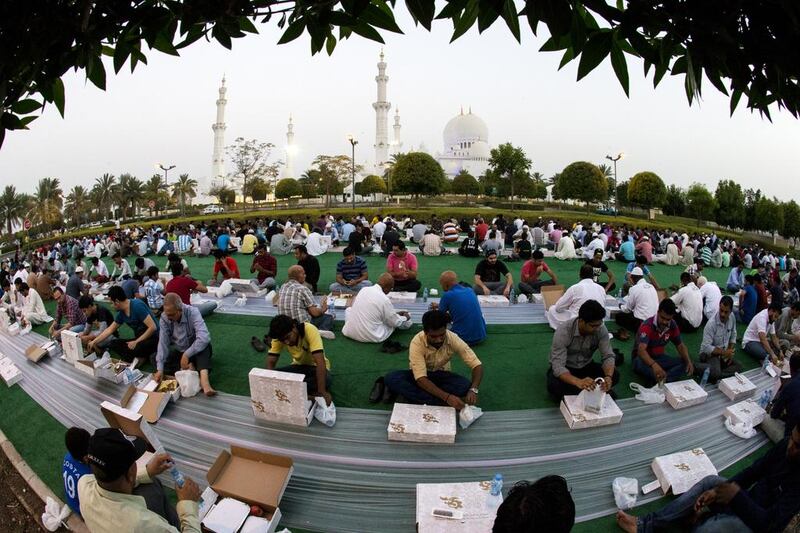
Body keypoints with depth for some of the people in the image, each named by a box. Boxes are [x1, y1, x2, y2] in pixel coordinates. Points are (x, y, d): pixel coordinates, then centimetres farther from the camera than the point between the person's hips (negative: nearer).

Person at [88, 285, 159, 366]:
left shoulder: (137, 306, -20)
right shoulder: (121, 313, 5)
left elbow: (152, 327, -24)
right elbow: (109, 330, 21)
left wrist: (136, 342, -19)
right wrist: (94, 342, 22)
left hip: (153, 339, -9)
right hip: (139, 340, 9)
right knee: (113, 344, -4)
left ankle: (143, 358, -4)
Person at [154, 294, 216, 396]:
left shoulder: (192, 312, -26)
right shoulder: (164, 318, -15)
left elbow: (204, 338, -38)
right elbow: (163, 343, -19)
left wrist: (186, 354, -37)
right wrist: (160, 369, -26)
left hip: (194, 351, -4)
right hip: (178, 351, 4)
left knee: (204, 343, -35)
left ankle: (204, 379, -50)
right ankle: (189, 368, -26)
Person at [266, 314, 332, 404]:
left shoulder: (310, 330, -31)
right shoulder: (280, 336, -18)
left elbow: (320, 362, -38)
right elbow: (270, 362, -15)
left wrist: (322, 392, -44)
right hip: (298, 366, 4)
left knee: (325, 380, -36)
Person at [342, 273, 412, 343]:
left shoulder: (364, 289, 1)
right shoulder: (385, 300, -16)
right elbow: (395, 322, -4)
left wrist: (395, 313, 24)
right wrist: (405, 318, 20)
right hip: (372, 337, -4)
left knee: (349, 309, 31)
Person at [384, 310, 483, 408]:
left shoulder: (453, 339, -23)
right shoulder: (417, 342, -29)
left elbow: (477, 365, -20)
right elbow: (421, 379, -34)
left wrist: (473, 389, -39)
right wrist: (447, 397, -46)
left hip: (441, 375, 1)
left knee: (466, 386, -30)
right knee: (391, 378, -32)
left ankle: (413, 394, -26)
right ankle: (442, 403, -32)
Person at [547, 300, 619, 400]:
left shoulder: (601, 329, -18)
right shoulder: (563, 332, -31)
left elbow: (608, 356, -16)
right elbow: (557, 366, -36)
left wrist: (608, 377, -39)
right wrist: (578, 382, -55)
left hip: (586, 366, 4)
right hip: (565, 369, -4)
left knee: (614, 375, -20)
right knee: (554, 386, -35)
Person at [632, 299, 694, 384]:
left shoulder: (672, 325, -7)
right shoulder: (647, 326, -27)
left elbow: (680, 346, 4)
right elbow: (641, 350, -41)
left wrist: (688, 361, -18)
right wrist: (654, 365, -60)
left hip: (659, 357, 6)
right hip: (642, 358, -6)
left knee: (685, 364, -18)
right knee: (641, 364, -40)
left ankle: (662, 380, -33)